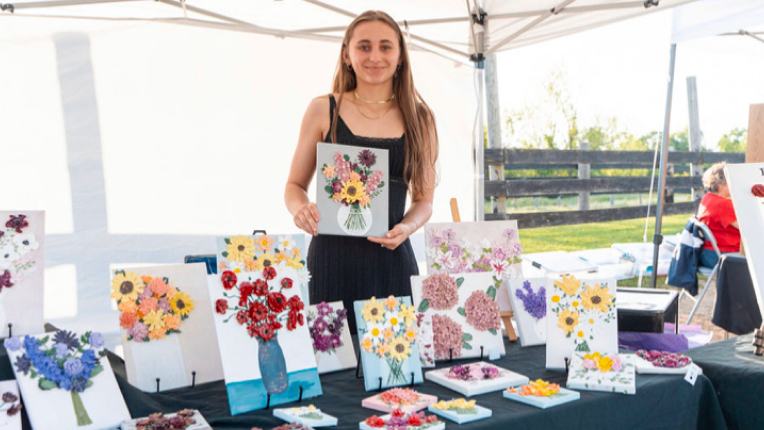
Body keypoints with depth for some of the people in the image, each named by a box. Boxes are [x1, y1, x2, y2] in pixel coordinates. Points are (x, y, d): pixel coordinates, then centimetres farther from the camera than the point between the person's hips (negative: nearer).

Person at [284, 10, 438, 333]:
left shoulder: (419, 118, 8)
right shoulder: (323, 110, 4)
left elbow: (424, 199, 13)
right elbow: (295, 185, 10)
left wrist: (407, 228, -7)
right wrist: (301, 209, -12)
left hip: (391, 258, 1)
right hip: (332, 256, -1)